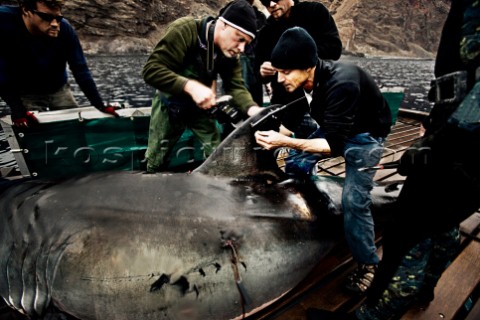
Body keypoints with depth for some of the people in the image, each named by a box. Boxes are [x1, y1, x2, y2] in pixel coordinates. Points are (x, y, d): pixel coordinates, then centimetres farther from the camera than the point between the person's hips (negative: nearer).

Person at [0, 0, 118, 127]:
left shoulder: (65, 29, -22)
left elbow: (81, 70, -20)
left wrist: (100, 106, -25)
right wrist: (17, 110, -29)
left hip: (59, 90, 2)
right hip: (25, 94, -2)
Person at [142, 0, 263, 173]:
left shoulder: (230, 53, -13)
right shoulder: (184, 30, -30)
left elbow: (235, 87, -18)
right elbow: (151, 70, -34)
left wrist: (252, 109, -40)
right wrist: (191, 86, -48)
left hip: (199, 105, 4)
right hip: (170, 103, -3)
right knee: (156, 161, 9)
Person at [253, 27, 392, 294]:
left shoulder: (341, 84, -38)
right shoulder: (299, 81, -17)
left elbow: (335, 145, -38)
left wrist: (285, 142, -45)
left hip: (364, 134, -7)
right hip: (331, 128, 7)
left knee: (354, 199, -16)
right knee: (293, 163, 1)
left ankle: (368, 264, 5)